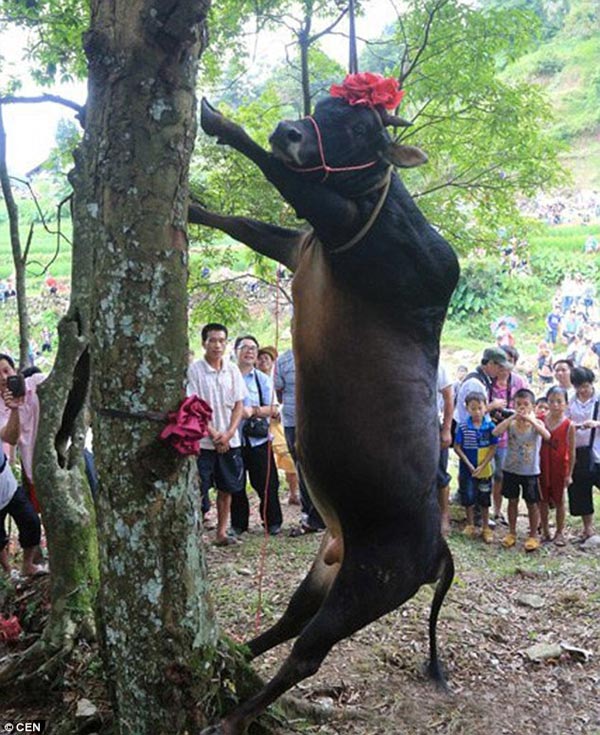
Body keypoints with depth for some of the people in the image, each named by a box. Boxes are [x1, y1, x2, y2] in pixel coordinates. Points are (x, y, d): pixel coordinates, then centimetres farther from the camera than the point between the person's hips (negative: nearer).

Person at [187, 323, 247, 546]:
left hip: (229, 440, 4)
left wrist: (228, 433, -7)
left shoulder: (232, 369, 5)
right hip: (203, 441, -4)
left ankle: (221, 532, 22)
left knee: (226, 488, 11)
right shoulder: (194, 370, -7)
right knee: (199, 489, -2)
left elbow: (239, 404, 6)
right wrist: (214, 435, -13)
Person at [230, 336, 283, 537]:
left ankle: (273, 522, 19)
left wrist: (253, 411, -15)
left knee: (266, 483, 4)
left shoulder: (263, 379, 6)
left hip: (258, 439, 0)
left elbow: (273, 409, 1)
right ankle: (238, 524, 21)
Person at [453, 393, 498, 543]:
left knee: (484, 499, 11)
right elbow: (457, 447, -7)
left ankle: (486, 528, 24)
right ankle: (470, 525, 26)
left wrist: (482, 466, -14)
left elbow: (493, 448, -7)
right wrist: (469, 465, -14)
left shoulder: (490, 426, -8)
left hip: (484, 470, 0)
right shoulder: (463, 427, -9)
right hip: (467, 469, 0)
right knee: (468, 497, 7)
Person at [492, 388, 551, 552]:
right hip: (511, 469, 1)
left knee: (532, 503, 7)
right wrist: (512, 417, -28)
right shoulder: (511, 422, -5)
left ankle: (533, 535, 22)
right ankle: (511, 532, 28)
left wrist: (530, 420, -33)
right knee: (512, 501, 13)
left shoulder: (536, 422, -7)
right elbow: (496, 432, -23)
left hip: (531, 471, -1)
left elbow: (547, 436, -27)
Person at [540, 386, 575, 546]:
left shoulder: (569, 426, -11)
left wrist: (569, 474, -5)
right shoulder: (540, 421, -5)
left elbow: (572, 452, -7)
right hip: (542, 467, 2)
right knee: (543, 500, 11)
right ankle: (545, 531, 26)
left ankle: (560, 532, 25)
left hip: (560, 468, -2)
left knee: (559, 501, 11)